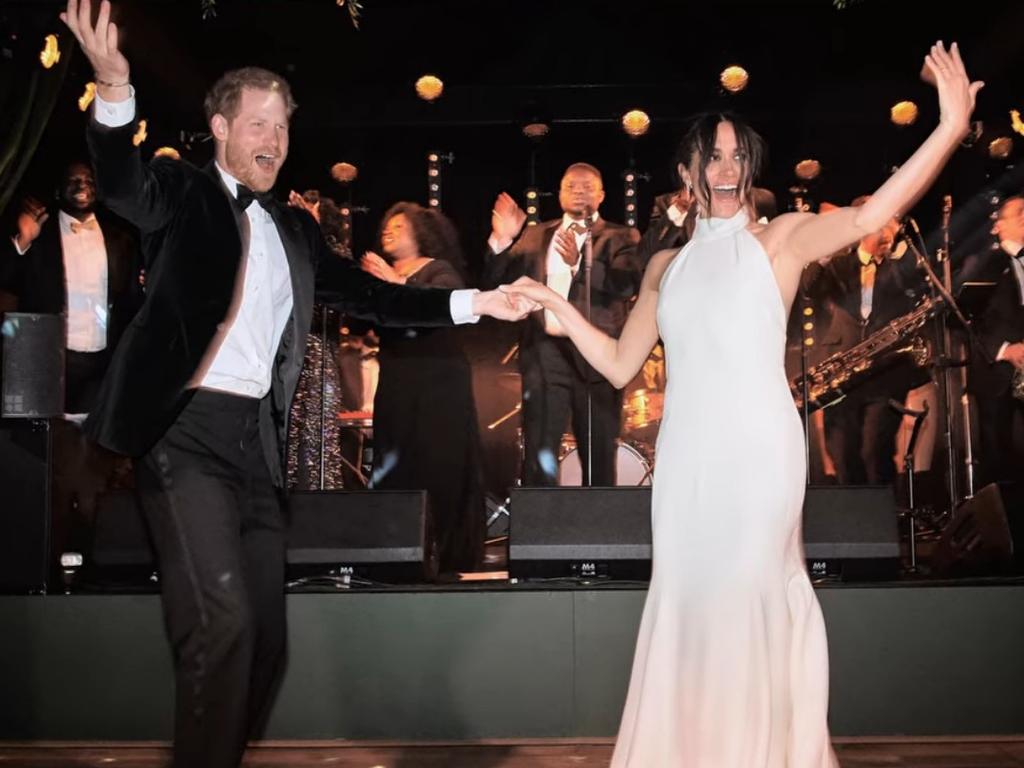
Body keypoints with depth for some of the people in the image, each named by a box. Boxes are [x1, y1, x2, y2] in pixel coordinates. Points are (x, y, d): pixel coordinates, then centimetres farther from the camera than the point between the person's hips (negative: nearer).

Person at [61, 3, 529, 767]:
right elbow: (122, 184, -19)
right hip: (189, 432, -6)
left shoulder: (295, 229, 18)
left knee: (265, 636, 9)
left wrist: (472, 303, 13)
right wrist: (114, 88, -38)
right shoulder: (182, 194, 1)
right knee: (222, 622, -16)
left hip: (258, 441, 6)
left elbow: (371, 294, 19)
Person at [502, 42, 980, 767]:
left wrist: (952, 128, -26)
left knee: (747, 597, -5)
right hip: (686, 454, 4)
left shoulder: (780, 239, 3)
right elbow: (620, 364, 19)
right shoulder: (667, 265, 16)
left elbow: (868, 216, -16)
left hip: (757, 449, -4)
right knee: (688, 598, 7)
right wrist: (557, 305, 12)